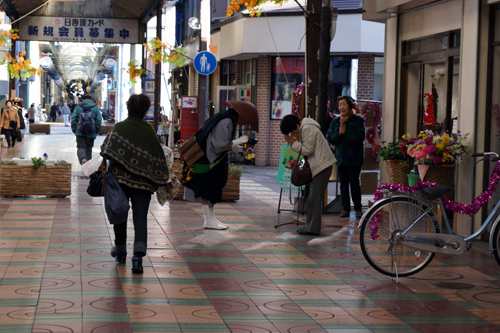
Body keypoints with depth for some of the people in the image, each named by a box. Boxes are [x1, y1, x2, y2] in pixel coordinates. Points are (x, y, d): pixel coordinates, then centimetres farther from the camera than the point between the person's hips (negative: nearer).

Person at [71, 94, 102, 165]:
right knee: (89, 149, 12)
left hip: (80, 132, -1)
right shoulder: (95, 108, 5)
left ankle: (83, 159, -31)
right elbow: (99, 121, 2)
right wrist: (97, 131, 12)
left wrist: (74, 130, 11)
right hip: (91, 133, 1)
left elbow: (73, 119, 0)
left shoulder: (78, 107, 3)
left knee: (81, 147, -2)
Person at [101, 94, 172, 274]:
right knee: (140, 219, -1)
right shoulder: (149, 131, 1)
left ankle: (120, 252, 29)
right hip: (143, 182, 0)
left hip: (120, 179, 0)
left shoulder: (119, 128, -2)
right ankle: (138, 256, -16)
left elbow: (106, 152, -16)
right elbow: (158, 157, 4)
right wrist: (163, 181, 12)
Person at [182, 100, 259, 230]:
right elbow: (221, 144, -26)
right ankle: (209, 220, 1)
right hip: (208, 160, -11)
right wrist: (240, 140, -16)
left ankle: (211, 218, 19)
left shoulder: (229, 120, 10)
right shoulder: (225, 122, -22)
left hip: (213, 160, 11)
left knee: (213, 189, 13)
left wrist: (241, 148, 4)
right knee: (207, 189, -4)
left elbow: (226, 145, 15)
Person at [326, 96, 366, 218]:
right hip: (341, 157, 4)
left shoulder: (358, 120, -3)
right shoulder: (335, 121, 10)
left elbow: (359, 138, -13)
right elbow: (330, 139, 4)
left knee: (354, 183, -5)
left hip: (354, 158, -4)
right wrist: (339, 132, -13)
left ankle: (358, 208, 5)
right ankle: (345, 208, 12)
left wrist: (345, 132, -15)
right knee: (343, 184, 5)